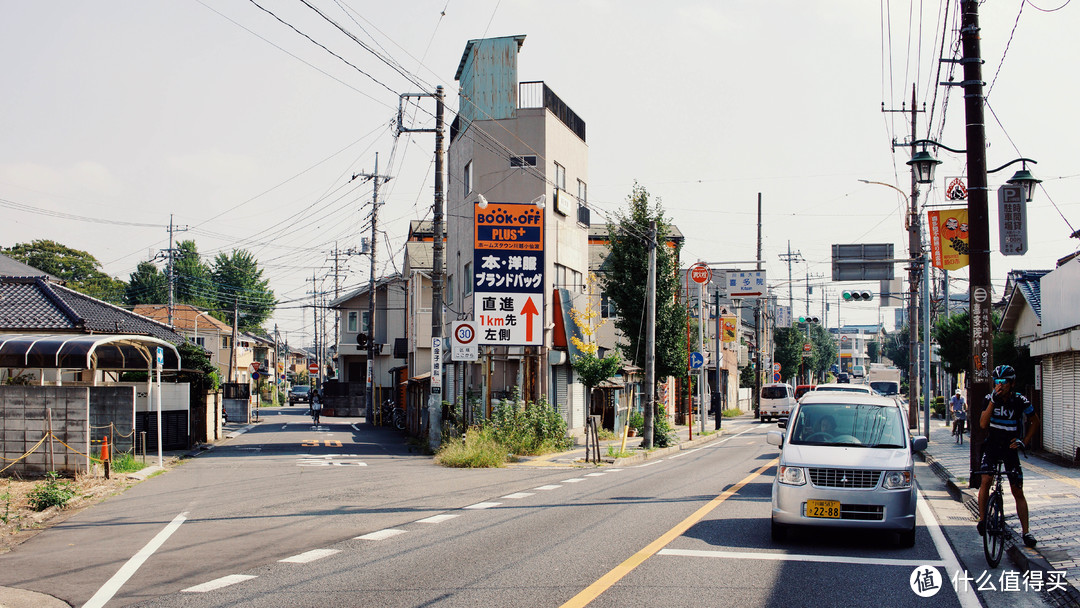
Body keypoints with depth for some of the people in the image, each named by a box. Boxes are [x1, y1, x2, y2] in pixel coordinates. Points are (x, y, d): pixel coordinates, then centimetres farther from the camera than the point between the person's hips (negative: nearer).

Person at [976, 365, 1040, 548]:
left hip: (1009, 447, -1)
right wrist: (993, 400, -26)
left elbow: (1035, 421, 7)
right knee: (986, 479, -22)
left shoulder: (1021, 401, -10)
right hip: (992, 445, 1)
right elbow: (983, 424, -19)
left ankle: (1026, 532, 7)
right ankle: (982, 520, -9)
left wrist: (1024, 441, -3)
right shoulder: (991, 399, -8)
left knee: (1017, 491, 0)